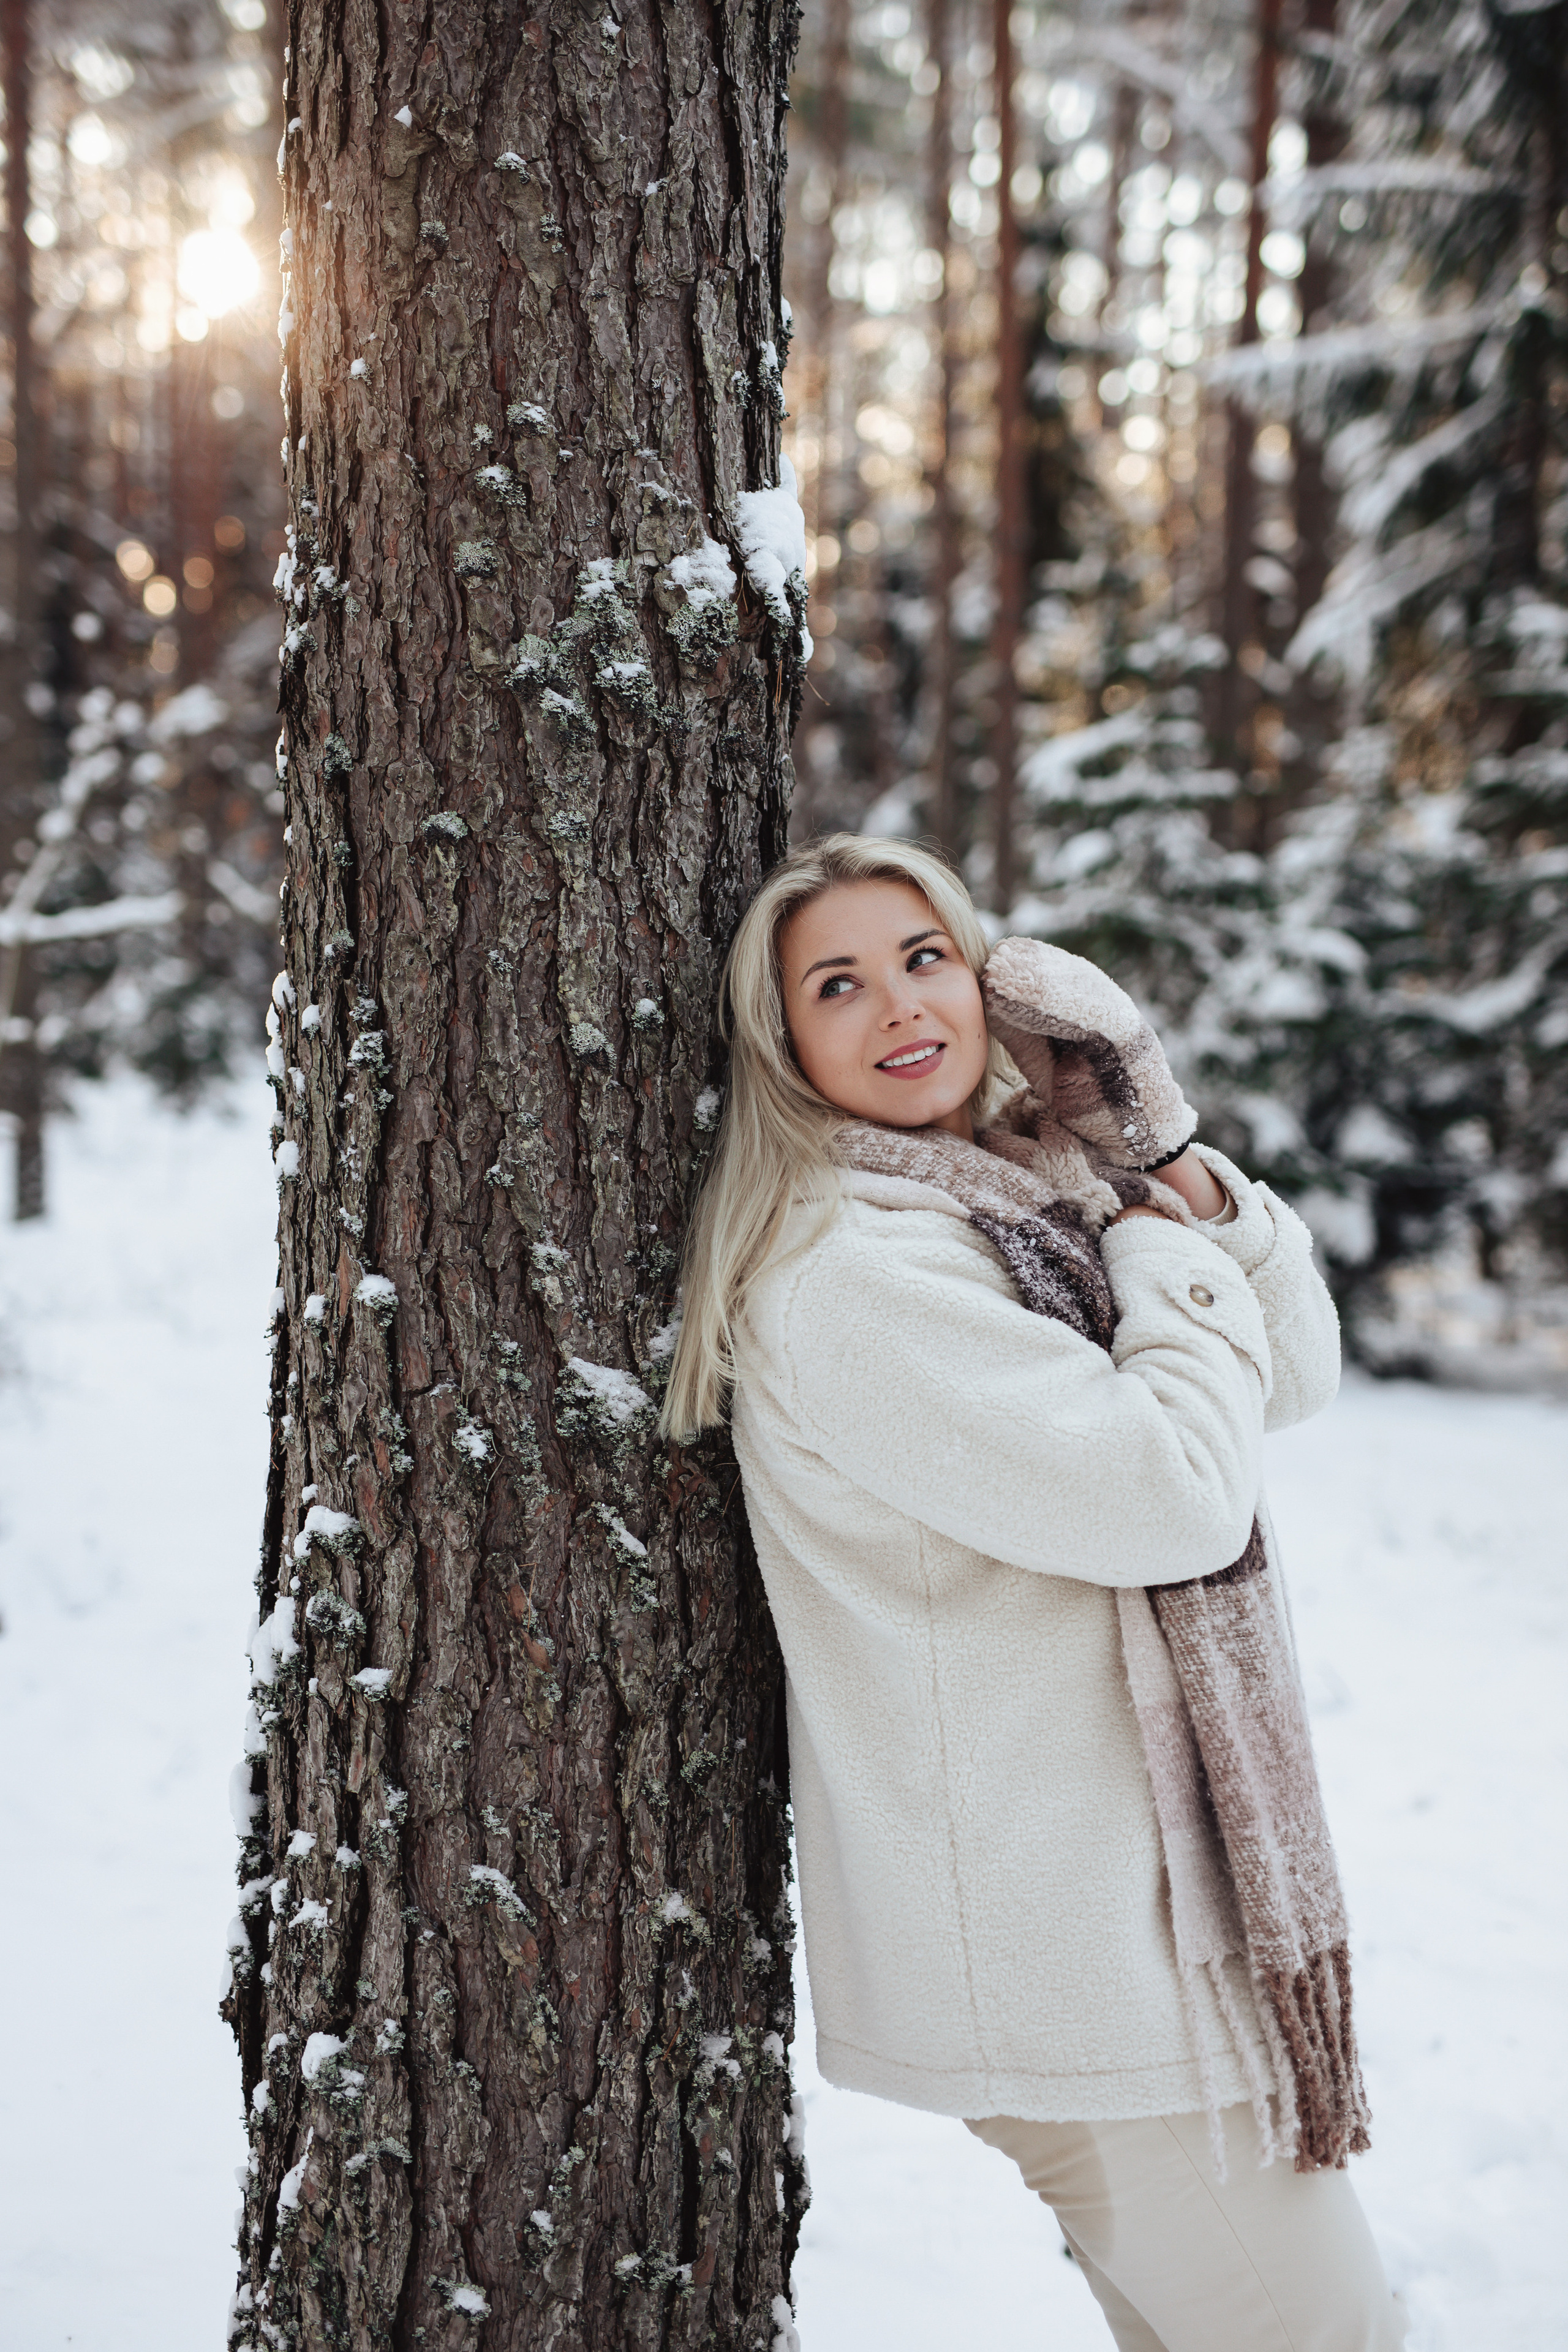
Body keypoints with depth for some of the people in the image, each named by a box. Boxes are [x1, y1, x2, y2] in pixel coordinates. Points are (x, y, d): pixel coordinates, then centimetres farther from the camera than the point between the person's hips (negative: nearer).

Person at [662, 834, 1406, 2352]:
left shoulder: (1035, 1193, 9)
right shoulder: (848, 1269, -20)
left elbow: (1296, 1378, 11)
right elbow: (1170, 1487, -25)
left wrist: (1171, 1158, -3)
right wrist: (1173, 1251, -9)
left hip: (1131, 1901, 9)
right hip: (1053, 1946, -9)